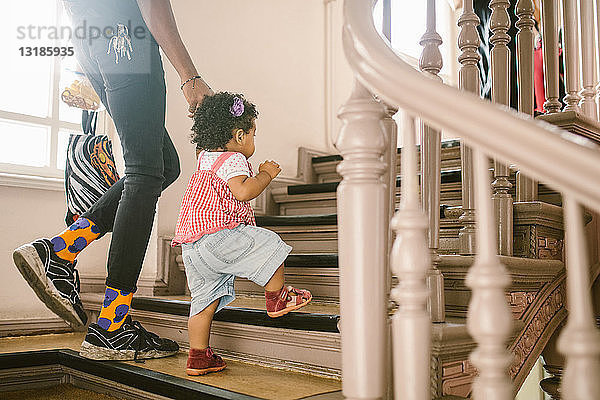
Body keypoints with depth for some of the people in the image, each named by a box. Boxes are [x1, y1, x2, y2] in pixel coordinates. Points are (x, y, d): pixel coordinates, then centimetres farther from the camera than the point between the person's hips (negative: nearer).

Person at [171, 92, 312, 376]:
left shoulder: (205, 157, 21)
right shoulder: (233, 160, -7)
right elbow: (243, 191, -20)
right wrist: (265, 174, -6)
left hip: (191, 244, 10)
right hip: (218, 236, -10)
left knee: (206, 298, 13)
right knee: (269, 244, 1)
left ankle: (198, 357, 18)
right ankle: (277, 299, 14)